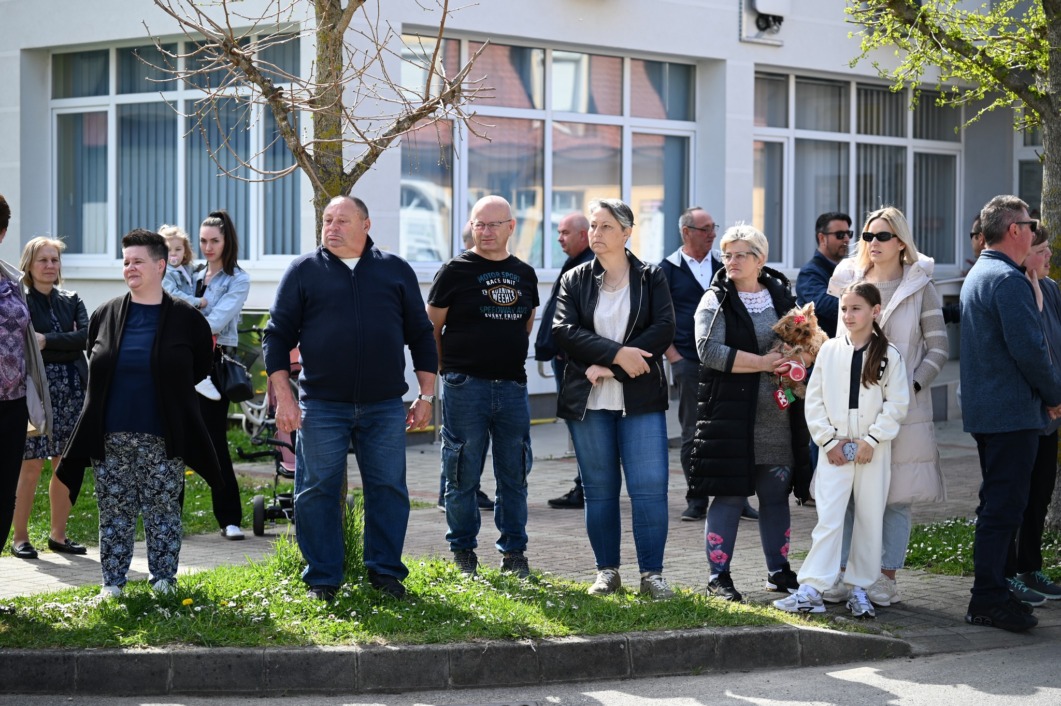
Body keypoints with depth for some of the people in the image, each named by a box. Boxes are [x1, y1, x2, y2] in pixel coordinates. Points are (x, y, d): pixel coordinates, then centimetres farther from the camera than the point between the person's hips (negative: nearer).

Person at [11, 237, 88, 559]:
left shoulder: (72, 301, 13)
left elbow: (88, 336, -4)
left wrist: (48, 341, -13)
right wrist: (67, 342, -13)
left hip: (72, 391, 5)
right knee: (32, 466, -5)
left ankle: (58, 534, 16)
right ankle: (20, 537, 3)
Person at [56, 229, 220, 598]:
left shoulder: (185, 318, -2)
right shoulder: (105, 315, 6)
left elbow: (201, 364, 10)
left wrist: (167, 390, 9)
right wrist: (120, 392, 13)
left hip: (163, 441, -3)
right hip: (112, 439, 3)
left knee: (163, 510, 4)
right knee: (114, 511, 7)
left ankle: (164, 579, 15)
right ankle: (112, 581, 16)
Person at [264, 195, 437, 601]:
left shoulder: (396, 271, 9)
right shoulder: (303, 271, 5)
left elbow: (421, 335, 12)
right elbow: (278, 336, 4)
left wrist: (426, 395, 7)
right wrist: (283, 396, -4)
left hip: (384, 407, 1)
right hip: (321, 405, -1)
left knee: (389, 489, 3)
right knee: (318, 491, 2)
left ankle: (385, 571, 16)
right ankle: (322, 579, 11)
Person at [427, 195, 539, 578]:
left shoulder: (524, 274, 12)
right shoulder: (455, 271, -2)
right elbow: (431, 328, 2)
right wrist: (449, 370, 1)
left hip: (512, 385, 4)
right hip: (465, 386, -4)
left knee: (514, 475, 7)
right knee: (463, 475, 1)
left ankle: (513, 552, 16)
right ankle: (463, 553, 11)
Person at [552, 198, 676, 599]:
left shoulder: (651, 278, 5)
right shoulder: (575, 281, 8)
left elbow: (664, 329, -7)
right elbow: (564, 331, -5)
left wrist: (609, 368, -14)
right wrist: (618, 353, -18)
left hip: (641, 400, -1)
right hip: (589, 401, 2)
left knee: (650, 487, -7)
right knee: (600, 490, 7)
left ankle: (652, 573, 0)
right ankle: (607, 571, 15)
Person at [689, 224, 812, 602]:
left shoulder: (782, 297, 12)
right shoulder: (716, 301, 0)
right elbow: (709, 350, -14)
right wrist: (762, 363, -18)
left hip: (778, 415, 4)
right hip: (730, 414, -4)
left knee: (776, 494, 10)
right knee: (728, 495, -2)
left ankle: (780, 571, 20)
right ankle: (719, 576, 4)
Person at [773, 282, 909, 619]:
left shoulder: (889, 355, -1)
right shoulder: (830, 350, 4)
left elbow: (896, 404, -2)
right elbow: (814, 399, 4)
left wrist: (871, 440, -10)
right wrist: (828, 440, -4)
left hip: (873, 450, 0)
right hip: (834, 449, 0)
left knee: (870, 520, 5)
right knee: (828, 518, -7)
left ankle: (859, 589, 15)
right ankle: (811, 590, -10)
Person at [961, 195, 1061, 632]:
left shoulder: (977, 275, 17)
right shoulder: (1009, 279, -16)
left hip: (984, 410, 11)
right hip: (1012, 410, -10)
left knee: (996, 505, 16)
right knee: (1004, 507, -7)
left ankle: (991, 593, 22)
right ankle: (988, 600, -6)